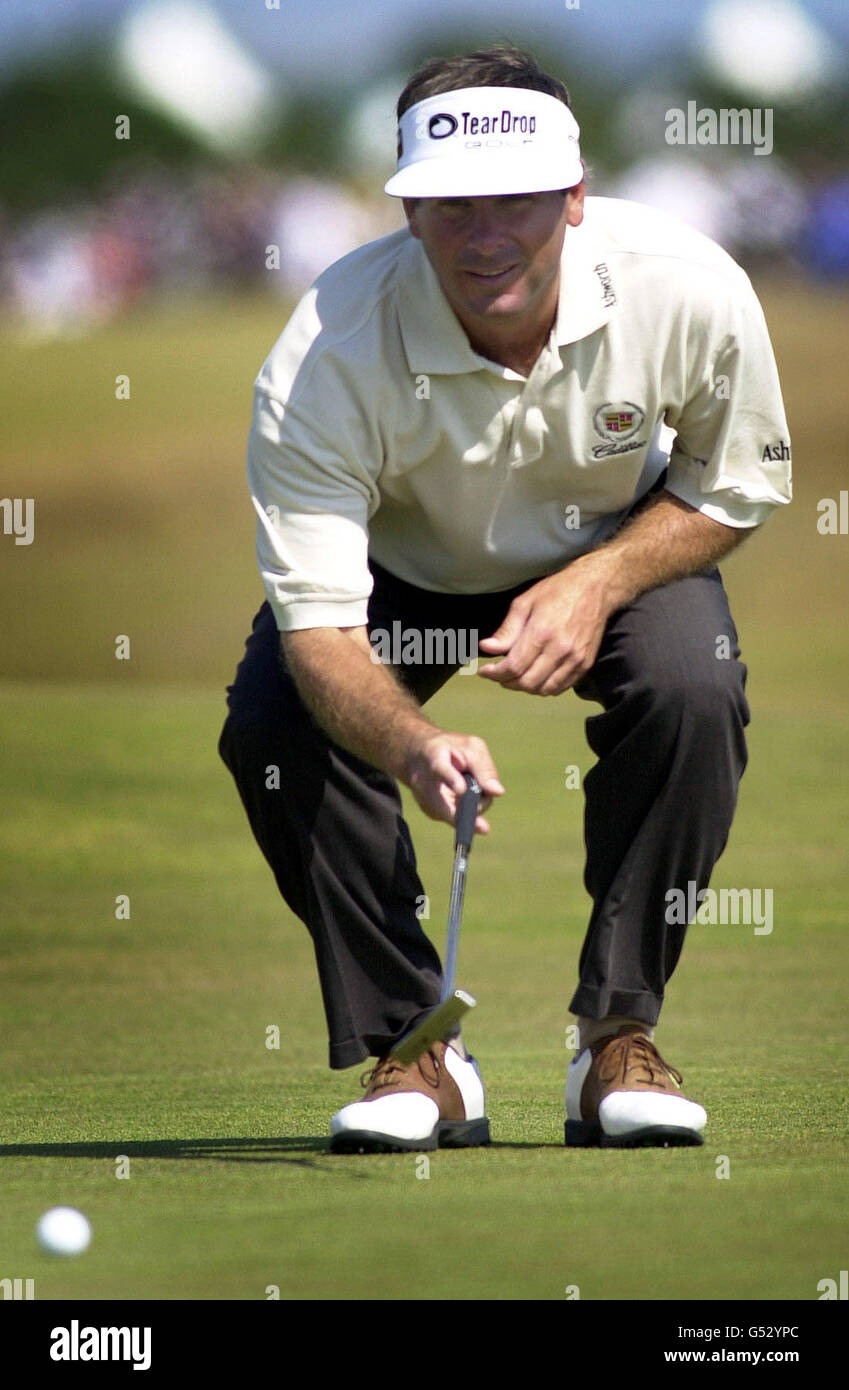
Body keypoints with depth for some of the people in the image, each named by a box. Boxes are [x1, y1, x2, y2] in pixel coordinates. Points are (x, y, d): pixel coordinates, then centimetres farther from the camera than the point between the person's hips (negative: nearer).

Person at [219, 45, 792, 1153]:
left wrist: (597, 582, -28)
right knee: (273, 721, -27)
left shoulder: (690, 290, -30)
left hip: (616, 547, 0)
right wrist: (412, 746, -56)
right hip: (398, 568, 0)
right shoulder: (328, 354, -35)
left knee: (693, 683, -31)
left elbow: (739, 485, -10)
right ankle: (411, 1046, -10)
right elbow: (317, 619, -36)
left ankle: (620, 1033, -15)